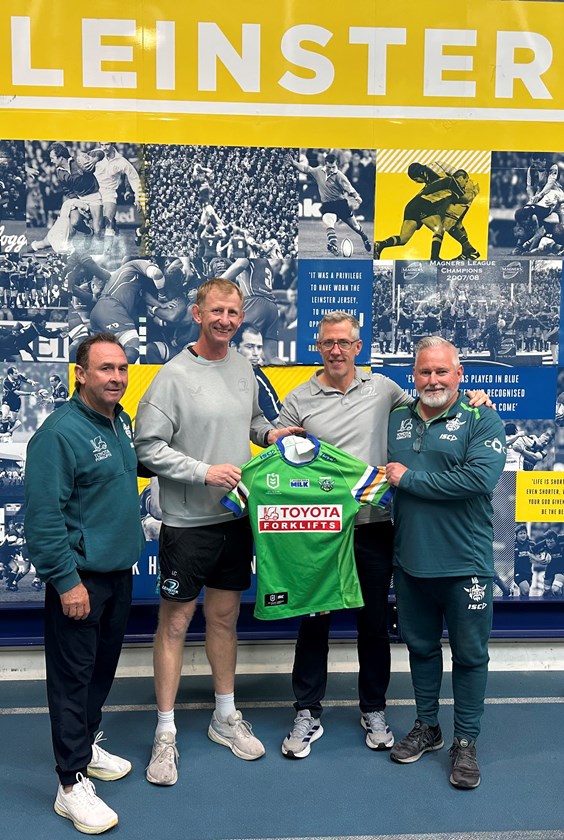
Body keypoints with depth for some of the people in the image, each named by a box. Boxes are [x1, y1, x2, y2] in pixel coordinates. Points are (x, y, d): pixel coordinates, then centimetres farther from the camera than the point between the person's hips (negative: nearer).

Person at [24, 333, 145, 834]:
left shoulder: (121, 421, 7)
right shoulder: (60, 433, -20)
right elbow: (44, 517, -21)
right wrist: (67, 581, -21)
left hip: (119, 571, 8)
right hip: (80, 578, -8)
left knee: (103, 666, 20)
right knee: (73, 676, 1)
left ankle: (85, 744, 39)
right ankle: (72, 784, 12)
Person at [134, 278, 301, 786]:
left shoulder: (243, 368, 6)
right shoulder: (175, 376, -14)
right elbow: (148, 446, -16)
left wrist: (269, 432, 2)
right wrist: (205, 472, -21)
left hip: (236, 516, 6)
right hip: (186, 521, -6)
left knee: (225, 617, 17)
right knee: (175, 623, 4)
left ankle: (226, 717, 32)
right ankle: (165, 734, 17)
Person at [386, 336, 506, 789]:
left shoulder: (482, 420, -8)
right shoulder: (397, 420, 8)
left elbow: (480, 478, -23)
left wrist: (409, 478, -18)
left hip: (465, 563, -4)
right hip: (410, 561, 5)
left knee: (470, 654, 8)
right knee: (421, 647, 18)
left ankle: (466, 742, 24)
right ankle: (427, 727, 36)